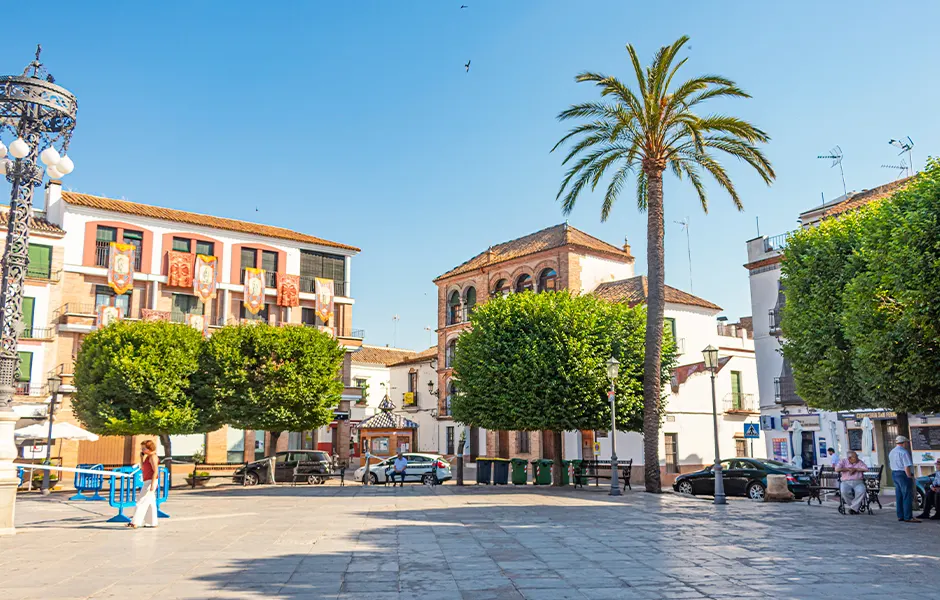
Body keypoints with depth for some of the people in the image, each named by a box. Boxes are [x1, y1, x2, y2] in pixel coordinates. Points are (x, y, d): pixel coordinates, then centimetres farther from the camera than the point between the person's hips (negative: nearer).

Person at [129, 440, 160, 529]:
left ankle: (135, 523, -15)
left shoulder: (152, 456, -13)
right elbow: (143, 468, 22)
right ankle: (152, 522, 16)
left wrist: (152, 484, -25)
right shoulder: (148, 457, 18)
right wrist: (142, 457, 13)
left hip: (151, 481, -10)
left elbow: (155, 471, -20)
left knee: (141, 502, -12)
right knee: (150, 502, 12)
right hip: (147, 482, 10)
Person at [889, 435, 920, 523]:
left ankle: (900, 516, 17)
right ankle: (908, 517, -4)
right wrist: (909, 476, -14)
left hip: (894, 474, 9)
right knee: (907, 496, -4)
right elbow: (907, 466, -21)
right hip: (903, 474, -9)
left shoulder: (891, 452, 14)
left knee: (899, 496, 13)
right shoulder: (904, 452, -15)